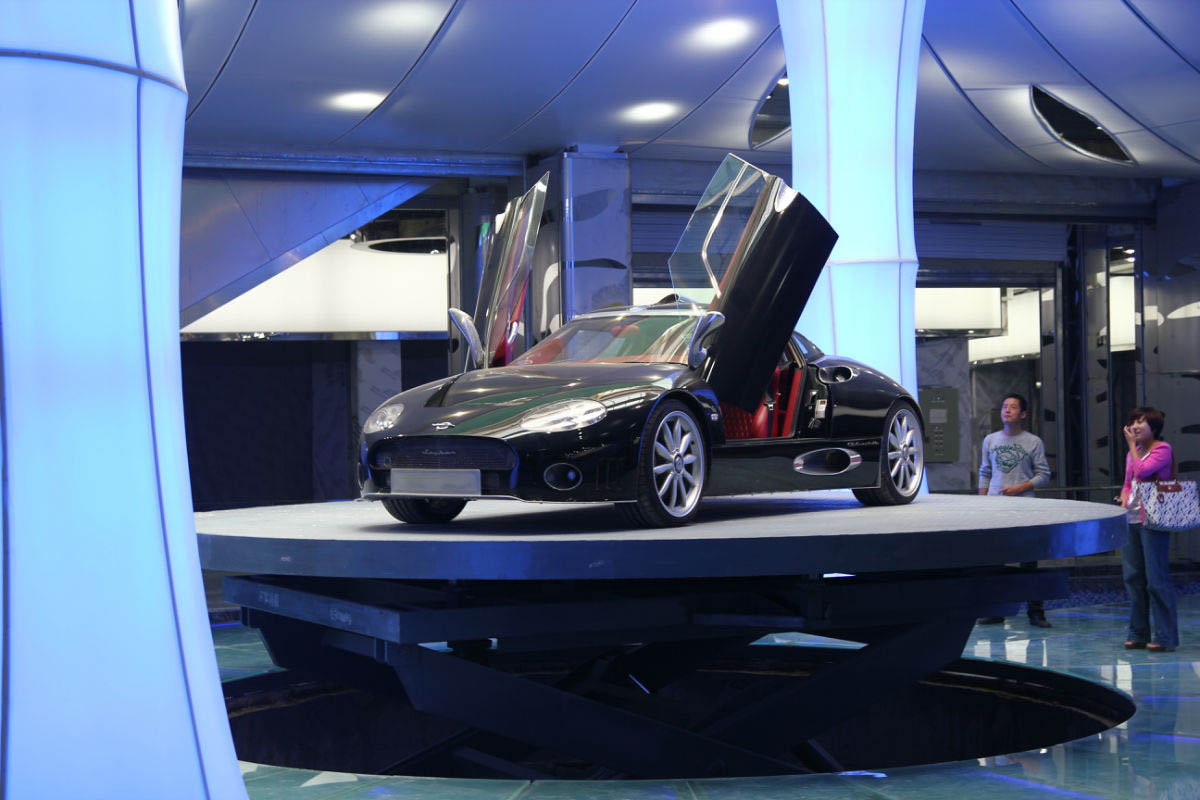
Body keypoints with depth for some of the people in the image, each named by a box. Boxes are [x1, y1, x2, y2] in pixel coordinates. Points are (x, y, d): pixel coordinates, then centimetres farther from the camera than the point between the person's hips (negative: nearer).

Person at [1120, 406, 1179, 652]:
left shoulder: (1162, 449, -7)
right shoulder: (1133, 453, 17)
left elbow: (1142, 471, -19)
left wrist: (1132, 445, -8)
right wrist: (1124, 498, 3)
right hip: (1131, 520, 8)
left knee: (1156, 579, -7)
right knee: (1133, 577, 9)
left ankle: (1165, 636, -1)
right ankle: (1138, 634, 17)